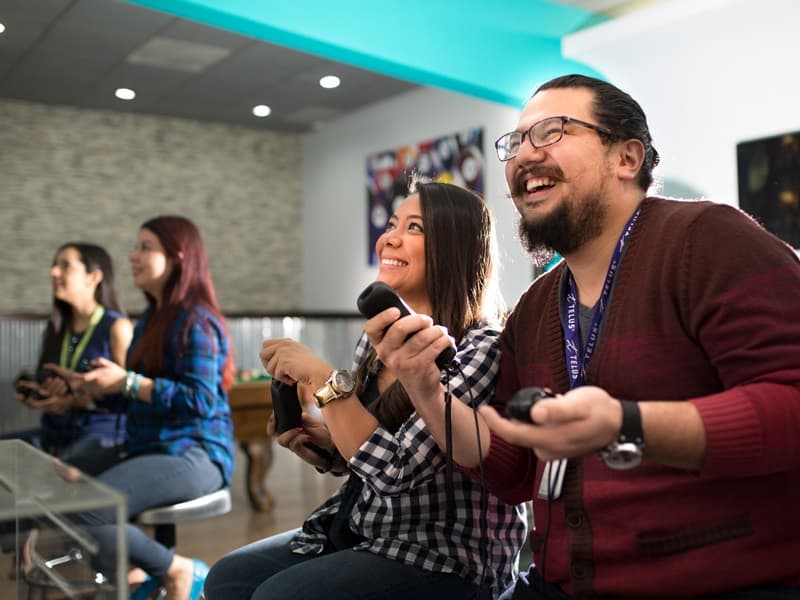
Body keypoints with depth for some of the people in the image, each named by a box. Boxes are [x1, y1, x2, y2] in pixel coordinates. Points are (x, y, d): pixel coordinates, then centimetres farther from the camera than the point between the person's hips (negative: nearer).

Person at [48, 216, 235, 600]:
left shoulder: (195, 320, -13)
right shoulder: (152, 317, 16)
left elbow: (201, 400, -22)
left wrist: (126, 382, -21)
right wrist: (96, 385, 7)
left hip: (193, 455, -10)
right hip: (150, 448, 10)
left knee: (79, 509, -24)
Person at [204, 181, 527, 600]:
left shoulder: (480, 348, -20)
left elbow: (396, 470, -26)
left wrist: (321, 377, -26)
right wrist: (324, 443, -6)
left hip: (446, 556, -7)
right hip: (361, 532, 7)